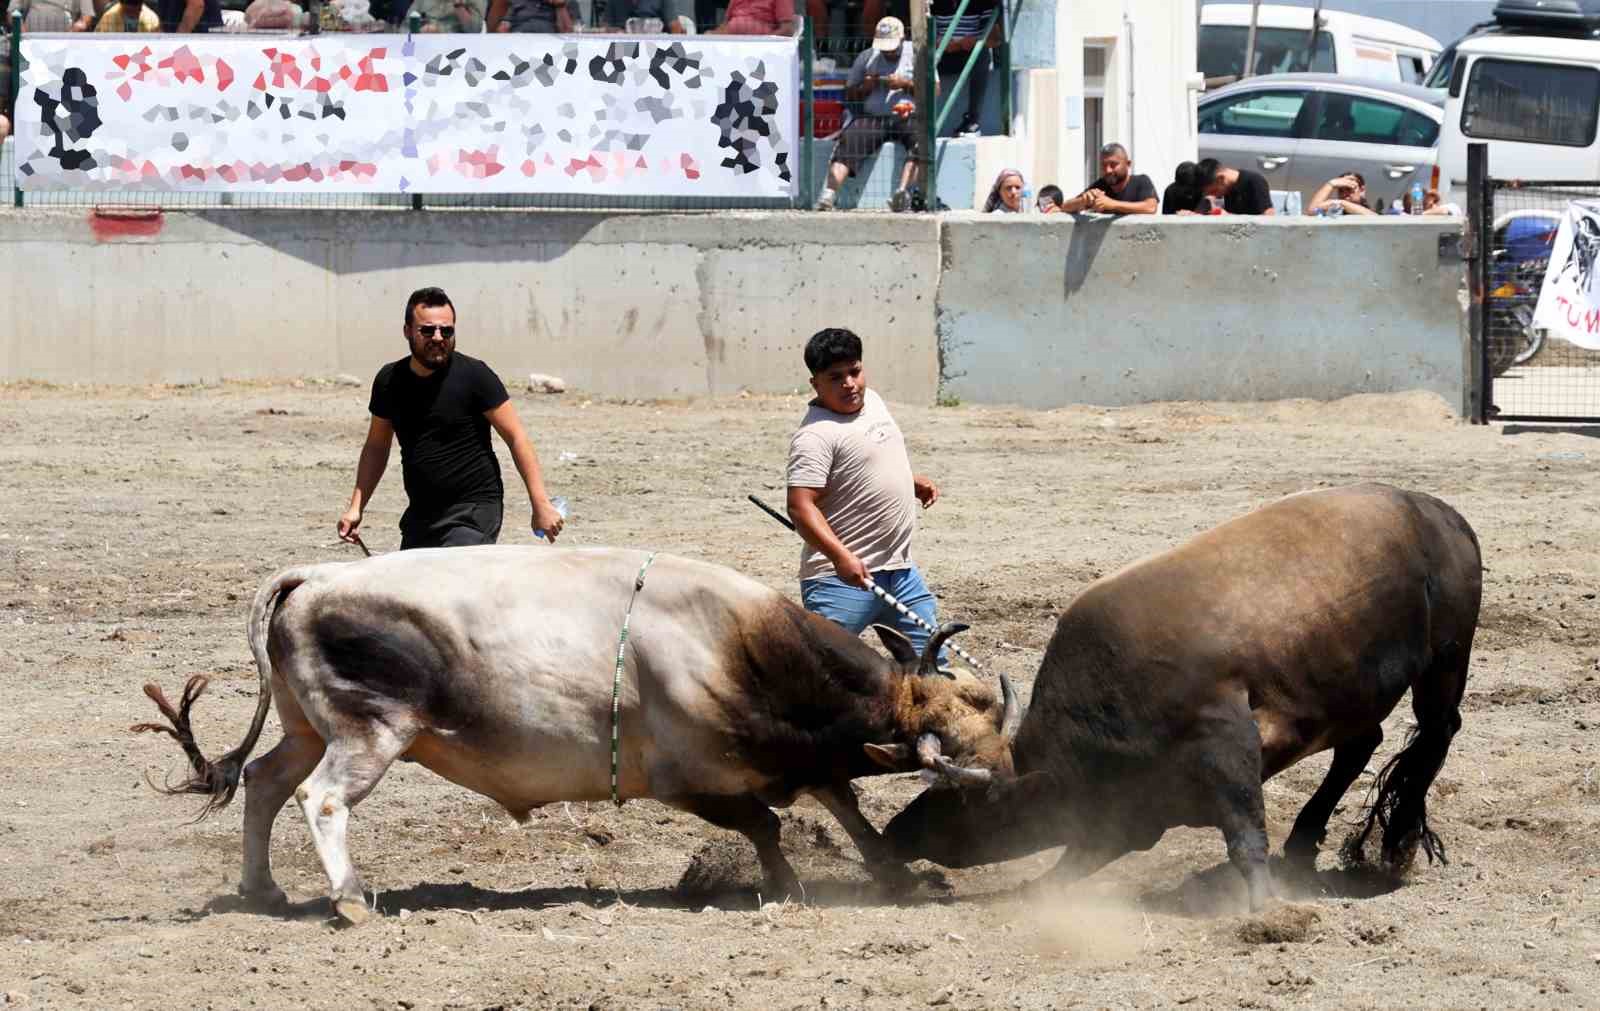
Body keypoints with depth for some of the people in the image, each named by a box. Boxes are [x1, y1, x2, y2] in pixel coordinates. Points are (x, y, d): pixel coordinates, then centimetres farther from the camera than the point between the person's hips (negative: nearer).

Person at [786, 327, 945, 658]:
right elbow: (801, 507, -25)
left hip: (900, 569, 9)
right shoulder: (816, 435, -17)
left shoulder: (872, 401, 12)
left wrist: (914, 482, 24)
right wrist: (840, 556, -36)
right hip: (843, 578, -9)